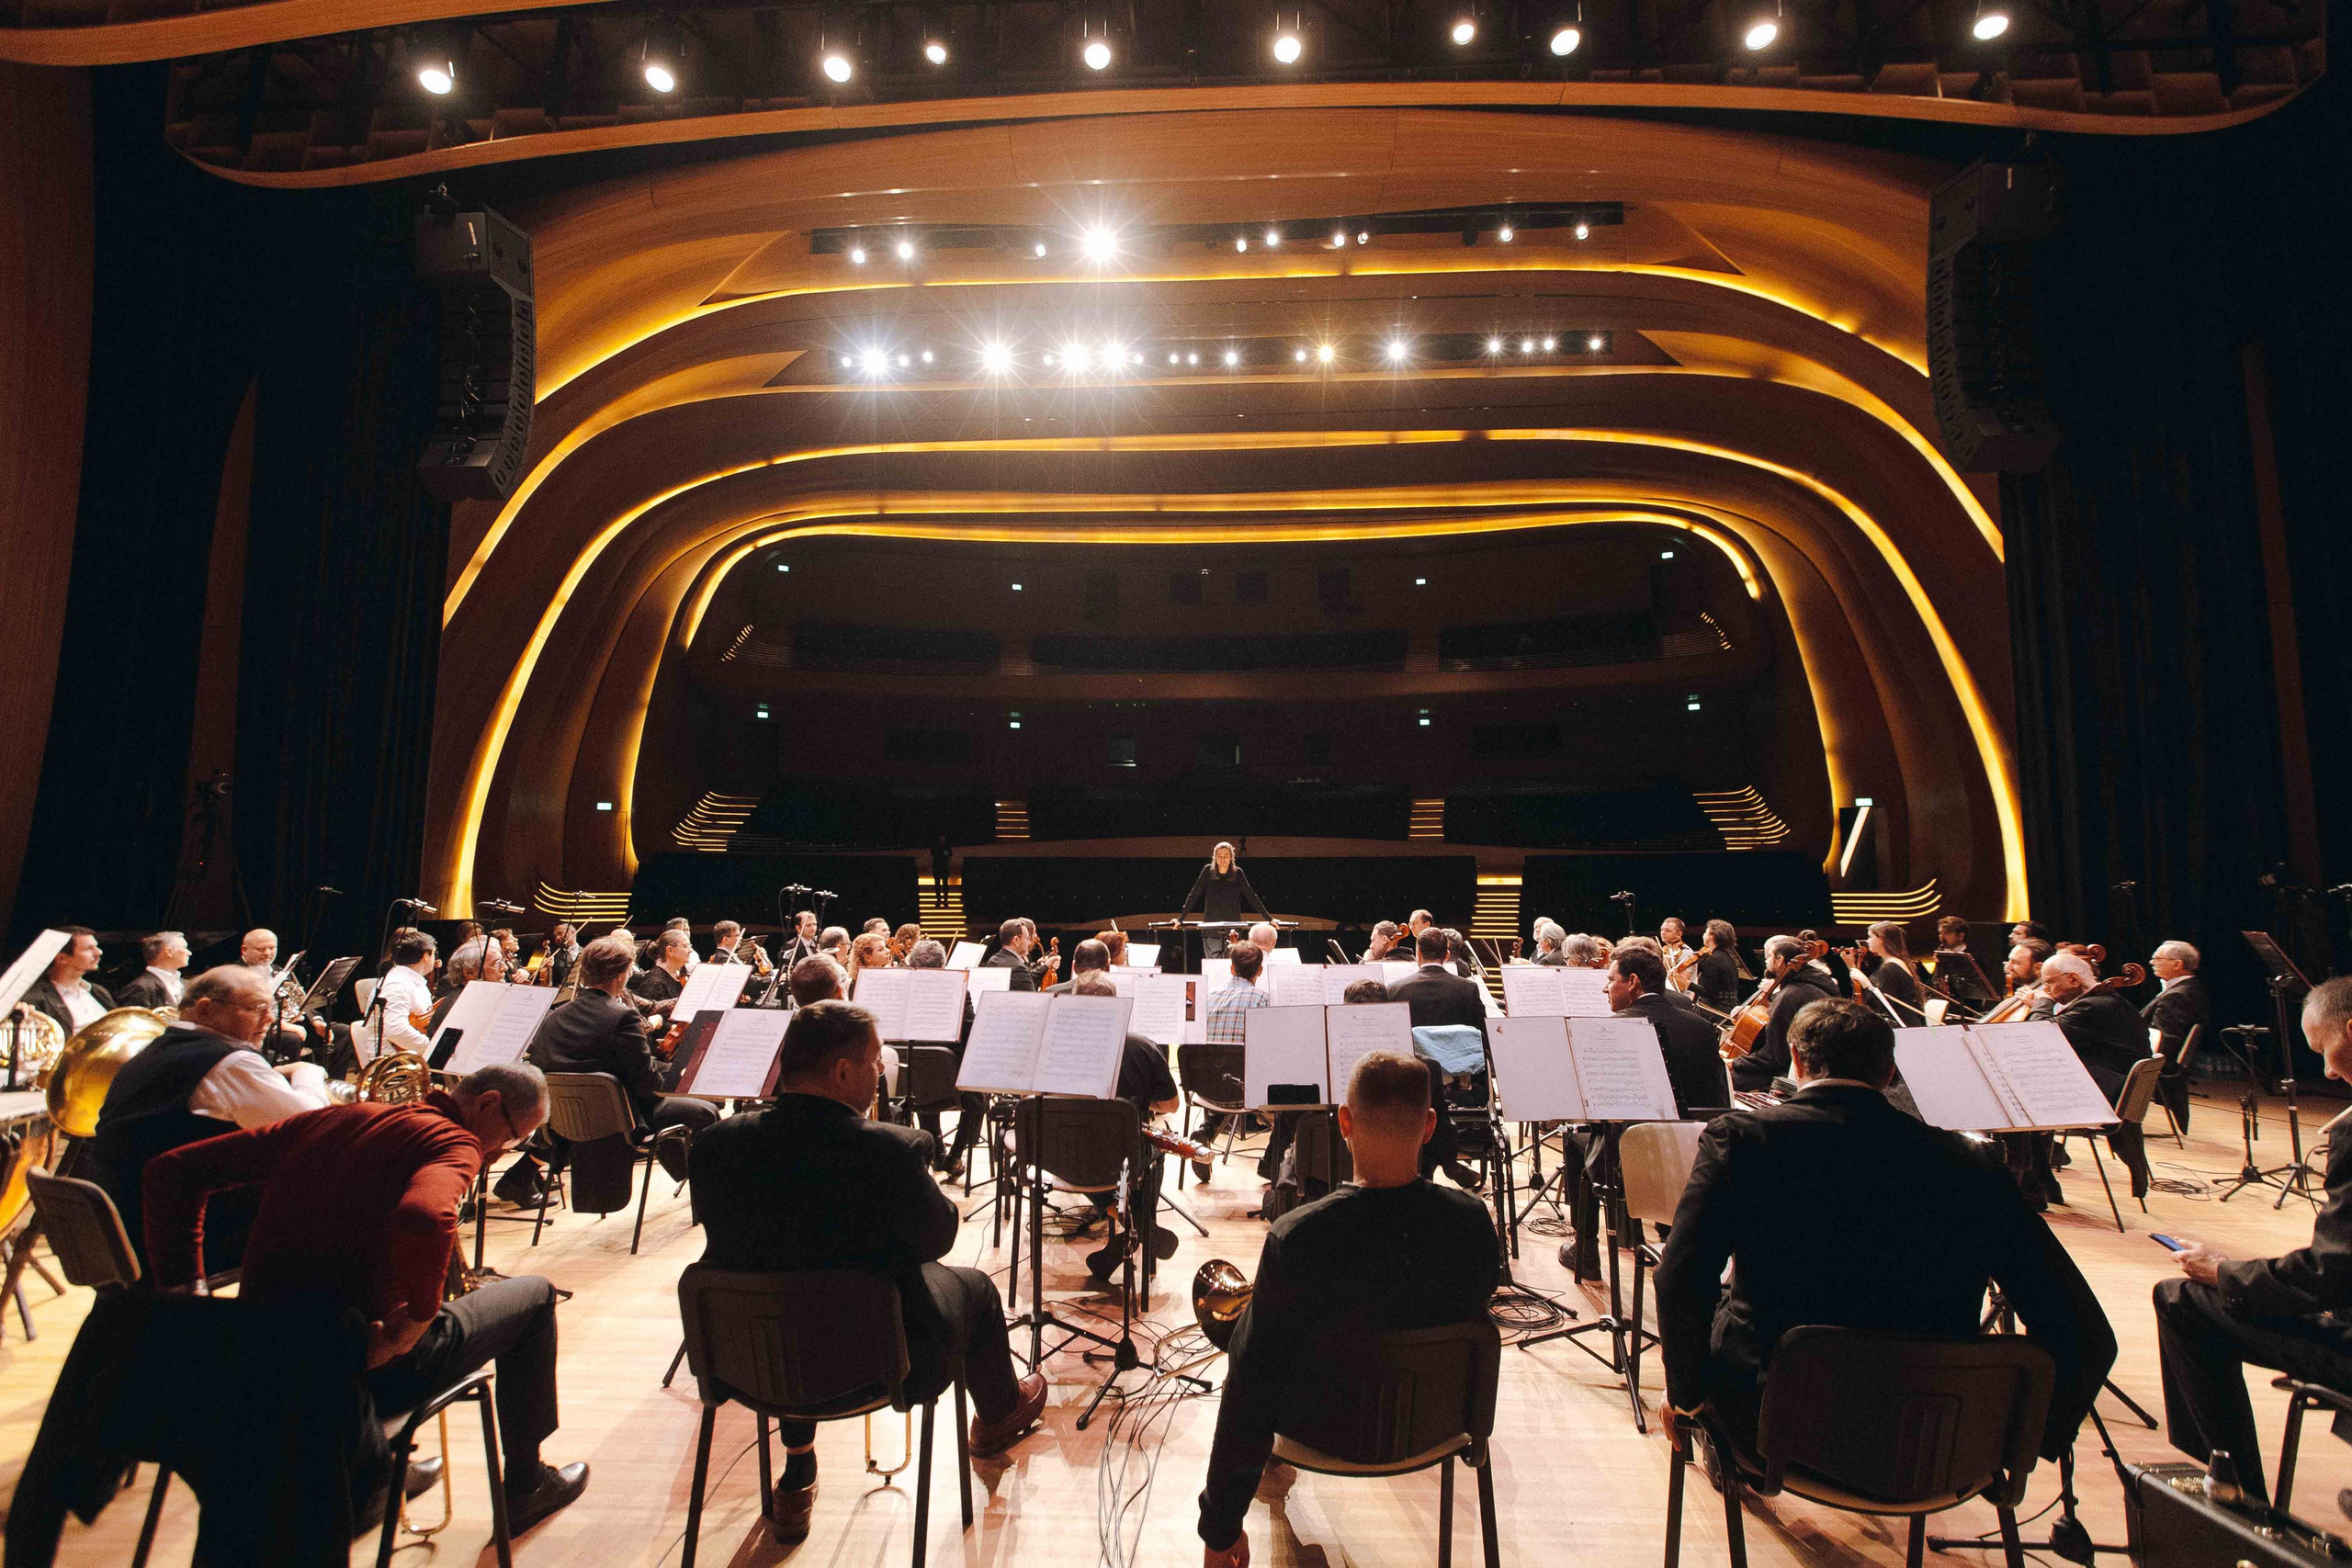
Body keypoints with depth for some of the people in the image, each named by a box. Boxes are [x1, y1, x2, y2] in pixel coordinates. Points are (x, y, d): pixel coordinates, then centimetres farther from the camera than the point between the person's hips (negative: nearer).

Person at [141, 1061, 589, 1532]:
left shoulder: (331, 1118, 8)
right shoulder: (453, 1142, -15)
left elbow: (172, 1170, 9)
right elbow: (424, 1218, -38)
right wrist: (414, 1322, -22)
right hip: (366, 1369, -7)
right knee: (535, 1295, 15)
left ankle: (374, 1474, 48)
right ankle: (524, 1488, 28)